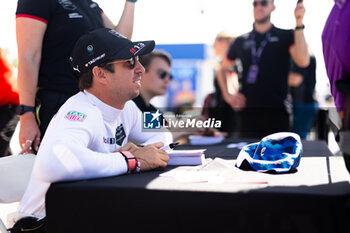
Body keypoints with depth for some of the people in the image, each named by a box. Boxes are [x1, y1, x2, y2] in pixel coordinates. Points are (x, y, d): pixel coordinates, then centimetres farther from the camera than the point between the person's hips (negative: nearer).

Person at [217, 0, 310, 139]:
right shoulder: (241, 41, 13)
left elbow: (303, 61, -14)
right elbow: (222, 70, 25)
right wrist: (227, 95, 8)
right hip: (247, 111, 2)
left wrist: (299, 24, -19)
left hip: (276, 112, -2)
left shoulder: (286, 37, 5)